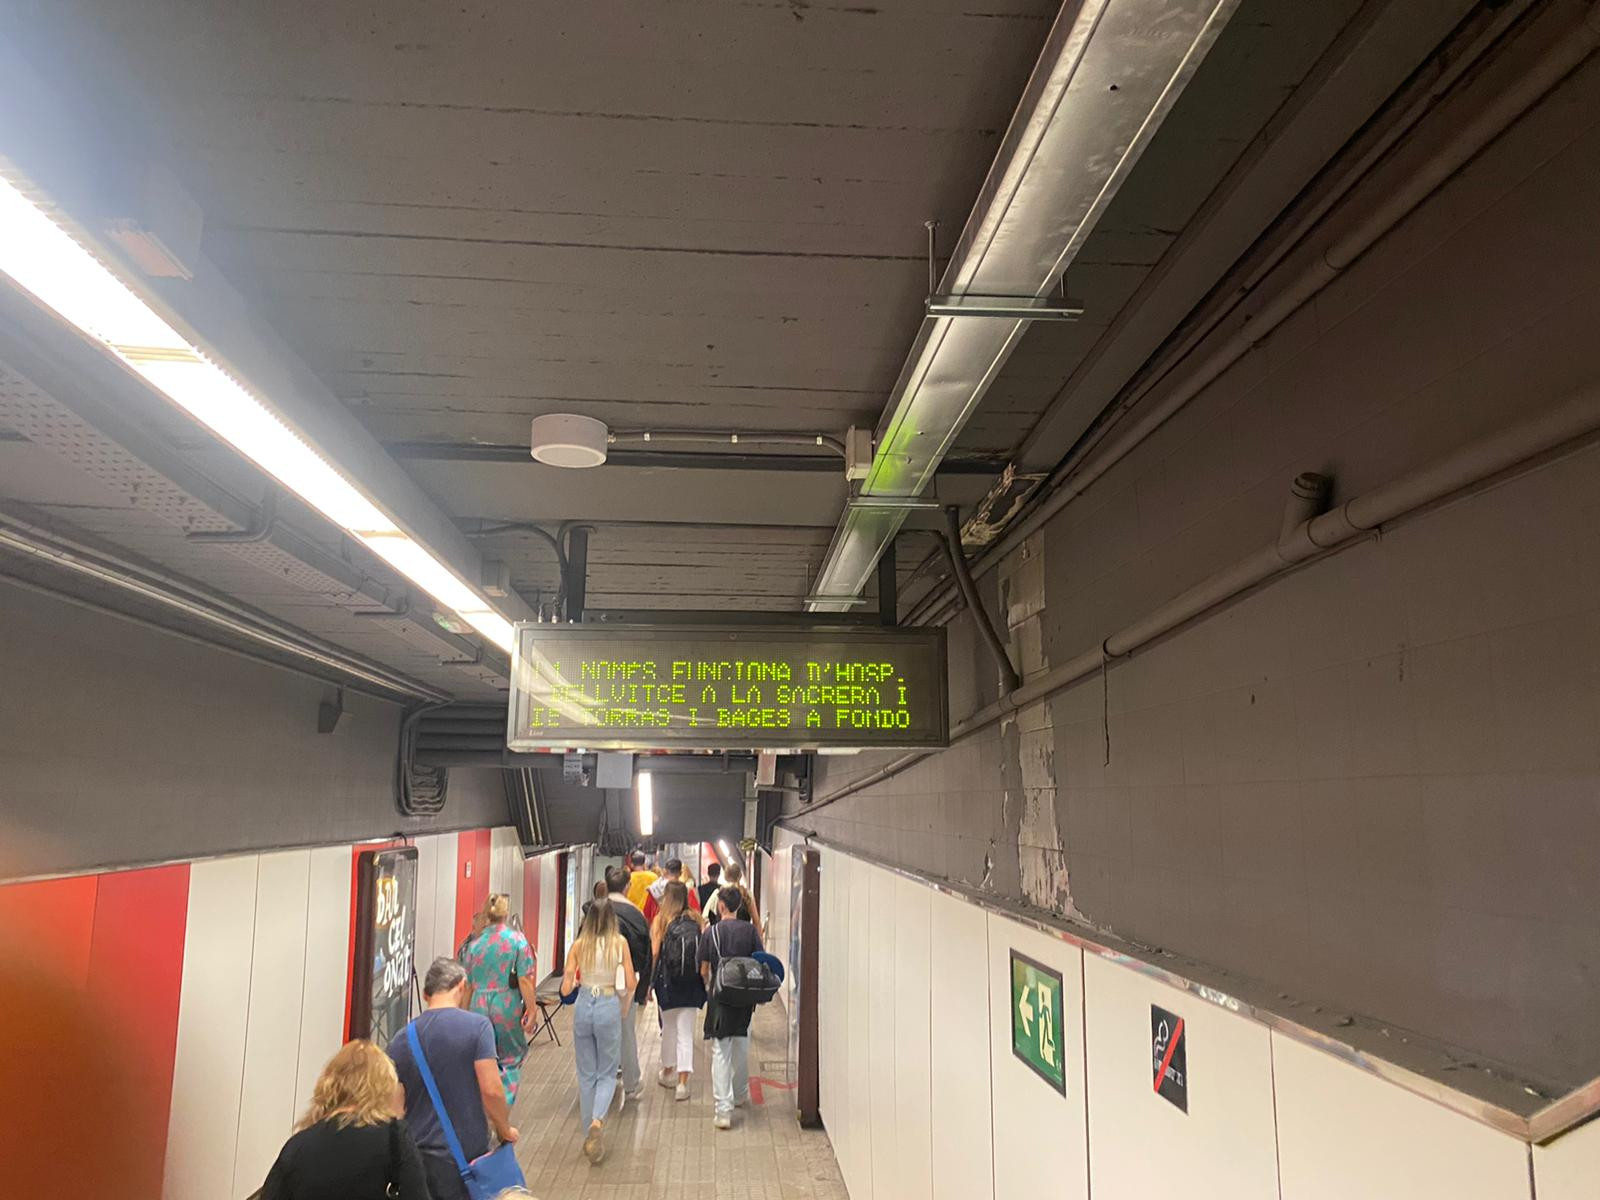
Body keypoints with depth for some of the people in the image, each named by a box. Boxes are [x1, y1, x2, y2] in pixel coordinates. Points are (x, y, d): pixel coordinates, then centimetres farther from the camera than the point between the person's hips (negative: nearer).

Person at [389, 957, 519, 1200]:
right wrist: (504, 1130, 0)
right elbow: (491, 1090, -17)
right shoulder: (477, 1025, -12)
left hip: (416, 1155, 4)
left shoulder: (402, 1040, 1)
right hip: (466, 1154, -4)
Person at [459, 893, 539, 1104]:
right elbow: (525, 979, -10)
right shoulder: (517, 939, -6)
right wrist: (531, 1011, -4)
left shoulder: (474, 944, 3)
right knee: (512, 1059, 12)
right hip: (508, 1006, -3)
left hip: (479, 1006, 3)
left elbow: (466, 985, 8)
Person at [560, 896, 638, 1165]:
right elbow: (631, 984, -5)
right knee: (607, 1074, 11)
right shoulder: (619, 943, -5)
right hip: (609, 1008, -2)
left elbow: (565, 989, -2)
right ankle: (597, 1120, -14)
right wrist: (624, 1005, 14)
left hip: (583, 1008, 2)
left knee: (586, 1075, 16)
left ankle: (590, 1134, 20)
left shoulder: (579, 944, -2)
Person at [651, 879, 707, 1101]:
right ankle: (682, 1082, -1)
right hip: (691, 984, 1)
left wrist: (649, 980, 1)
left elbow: (654, 953, -9)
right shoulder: (697, 920, 1)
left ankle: (668, 1072, 34)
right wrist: (704, 979, 9)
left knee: (669, 1028, 18)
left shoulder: (661, 920, -5)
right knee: (686, 1032, 4)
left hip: (667, 982, -1)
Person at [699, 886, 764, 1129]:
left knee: (720, 1053, 1)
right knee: (741, 1048, 21)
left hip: (719, 997, -2)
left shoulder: (710, 933, -6)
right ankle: (741, 1095, 36)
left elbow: (704, 970, 0)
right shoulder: (750, 930, -4)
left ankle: (723, 1109, -6)